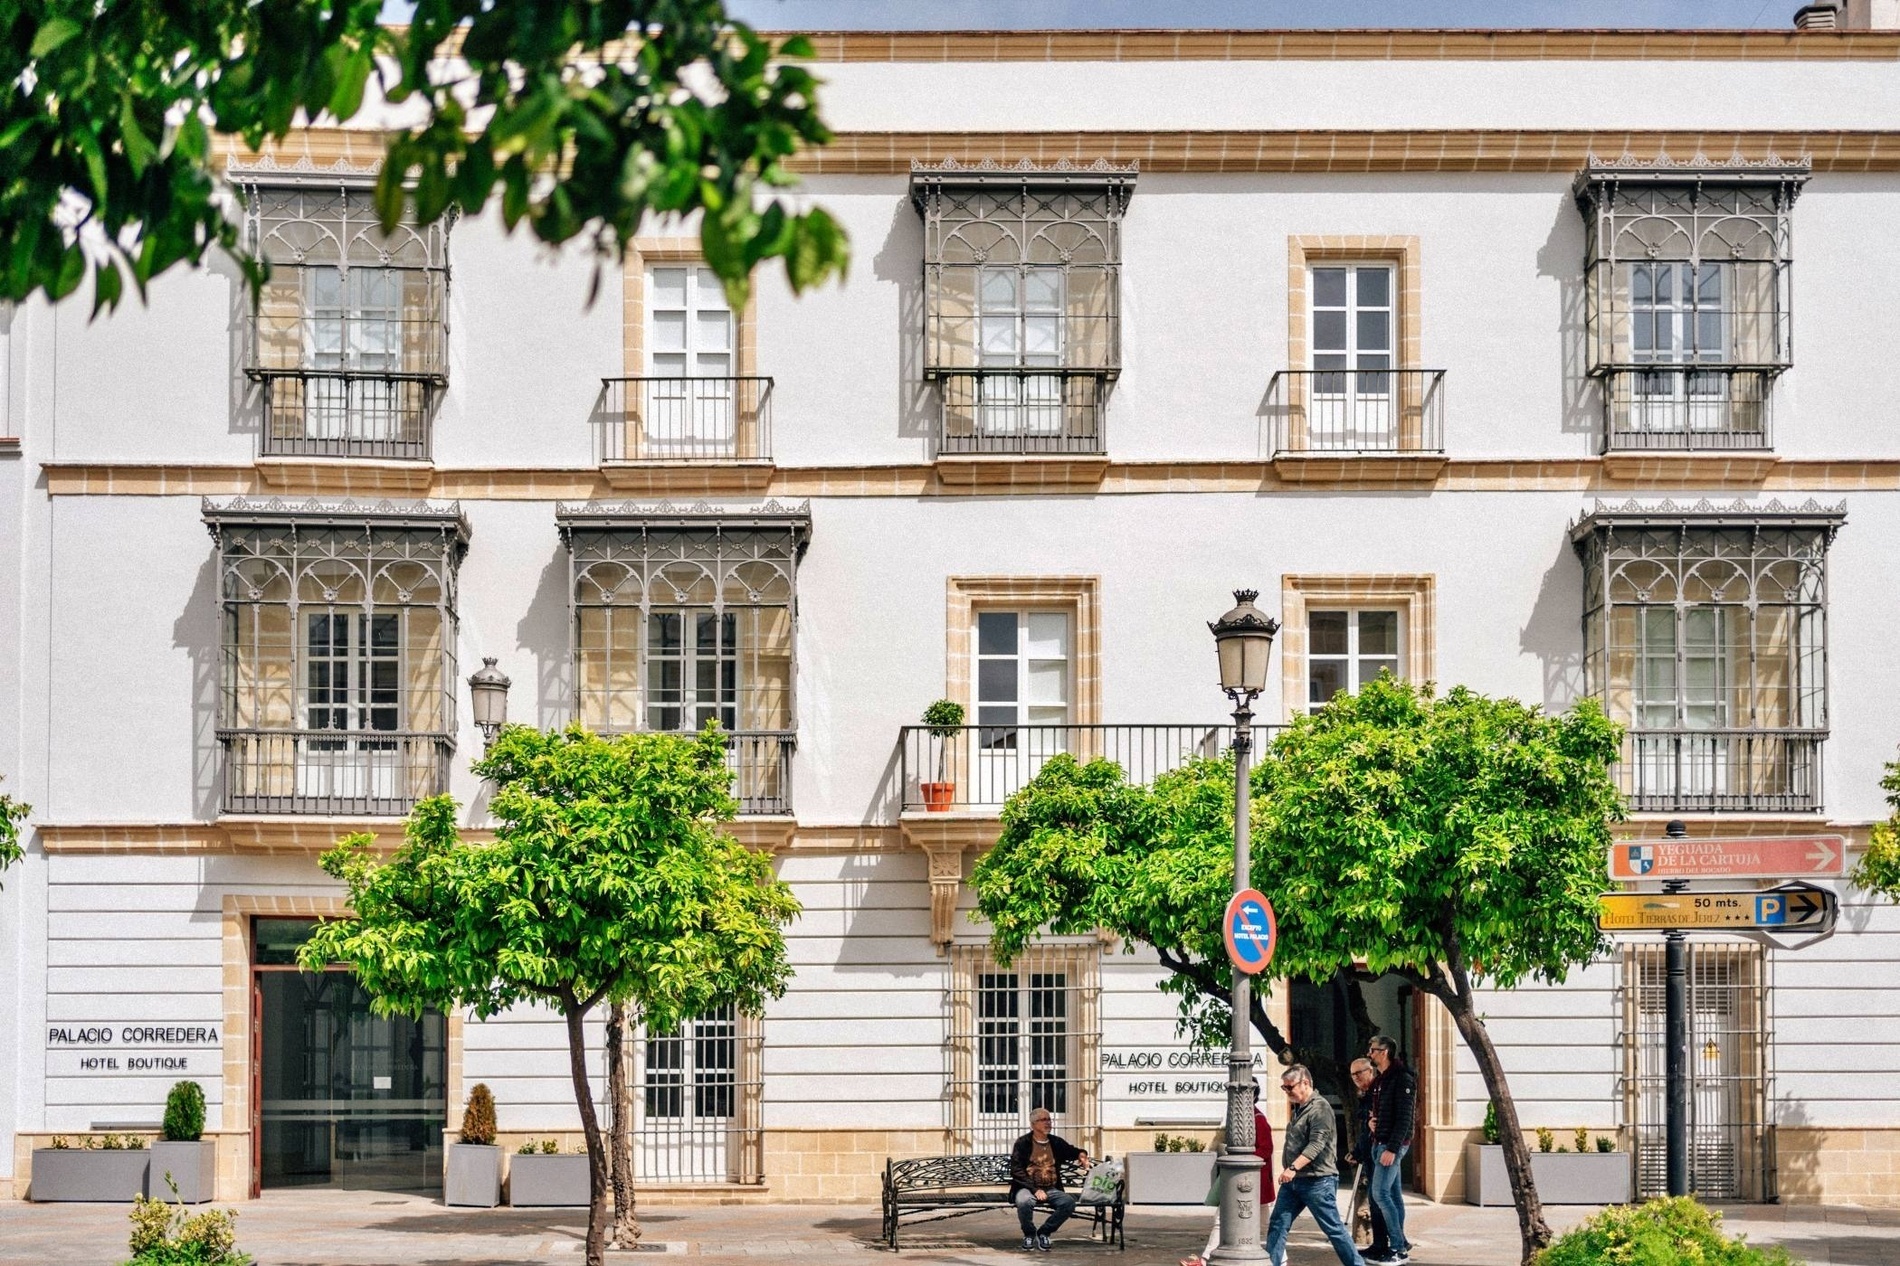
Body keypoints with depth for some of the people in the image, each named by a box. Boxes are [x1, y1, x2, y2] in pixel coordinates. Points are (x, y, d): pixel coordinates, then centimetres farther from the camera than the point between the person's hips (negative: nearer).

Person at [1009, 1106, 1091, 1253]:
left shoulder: (1057, 1143, 13)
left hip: (1052, 1189, 4)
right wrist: (1035, 1189, -18)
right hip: (1027, 1187, -4)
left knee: (1069, 1202, -26)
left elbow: (1072, 1151, 32)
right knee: (1024, 1202, -38)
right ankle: (1029, 1234, -7)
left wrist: (1081, 1154, 6)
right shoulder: (1022, 1143, 0)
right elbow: (1016, 1171, -7)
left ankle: (1044, 1233, -4)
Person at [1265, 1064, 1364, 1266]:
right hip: (1293, 1181, 9)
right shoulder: (1298, 1109, 15)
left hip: (1317, 1181, -9)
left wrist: (1293, 1168, -31)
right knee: (1277, 1225, 2)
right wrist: (1288, 1170, 19)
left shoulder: (1320, 1108, -13)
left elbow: (1316, 1144, -23)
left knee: (1333, 1228, -2)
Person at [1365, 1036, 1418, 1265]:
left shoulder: (1402, 1079, -14)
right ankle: (1400, 1246, 14)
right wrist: (1372, 1121, 3)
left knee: (1380, 1194, -12)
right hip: (1380, 1142, 9)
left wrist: (1392, 1149, -23)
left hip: (1393, 1144, -9)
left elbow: (1404, 1117, -19)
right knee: (1392, 1194, 10)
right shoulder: (1381, 1079, 15)